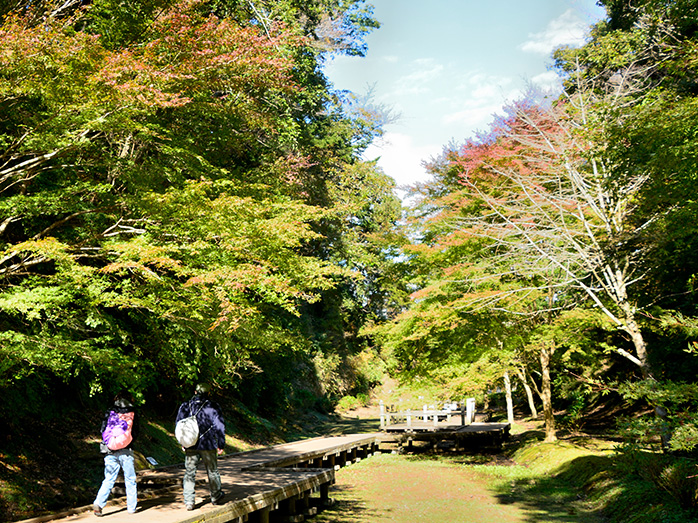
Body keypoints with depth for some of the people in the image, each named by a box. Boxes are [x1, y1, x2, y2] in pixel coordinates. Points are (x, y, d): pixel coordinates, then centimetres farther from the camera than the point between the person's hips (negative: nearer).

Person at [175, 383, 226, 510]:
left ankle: (189, 502, 2)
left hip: (190, 446, 2)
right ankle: (216, 497, 29)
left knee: (189, 473, 7)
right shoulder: (213, 407, -7)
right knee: (212, 471, 14)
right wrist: (221, 445, 1)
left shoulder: (185, 406, 3)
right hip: (208, 445, -2)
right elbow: (219, 427, -8)